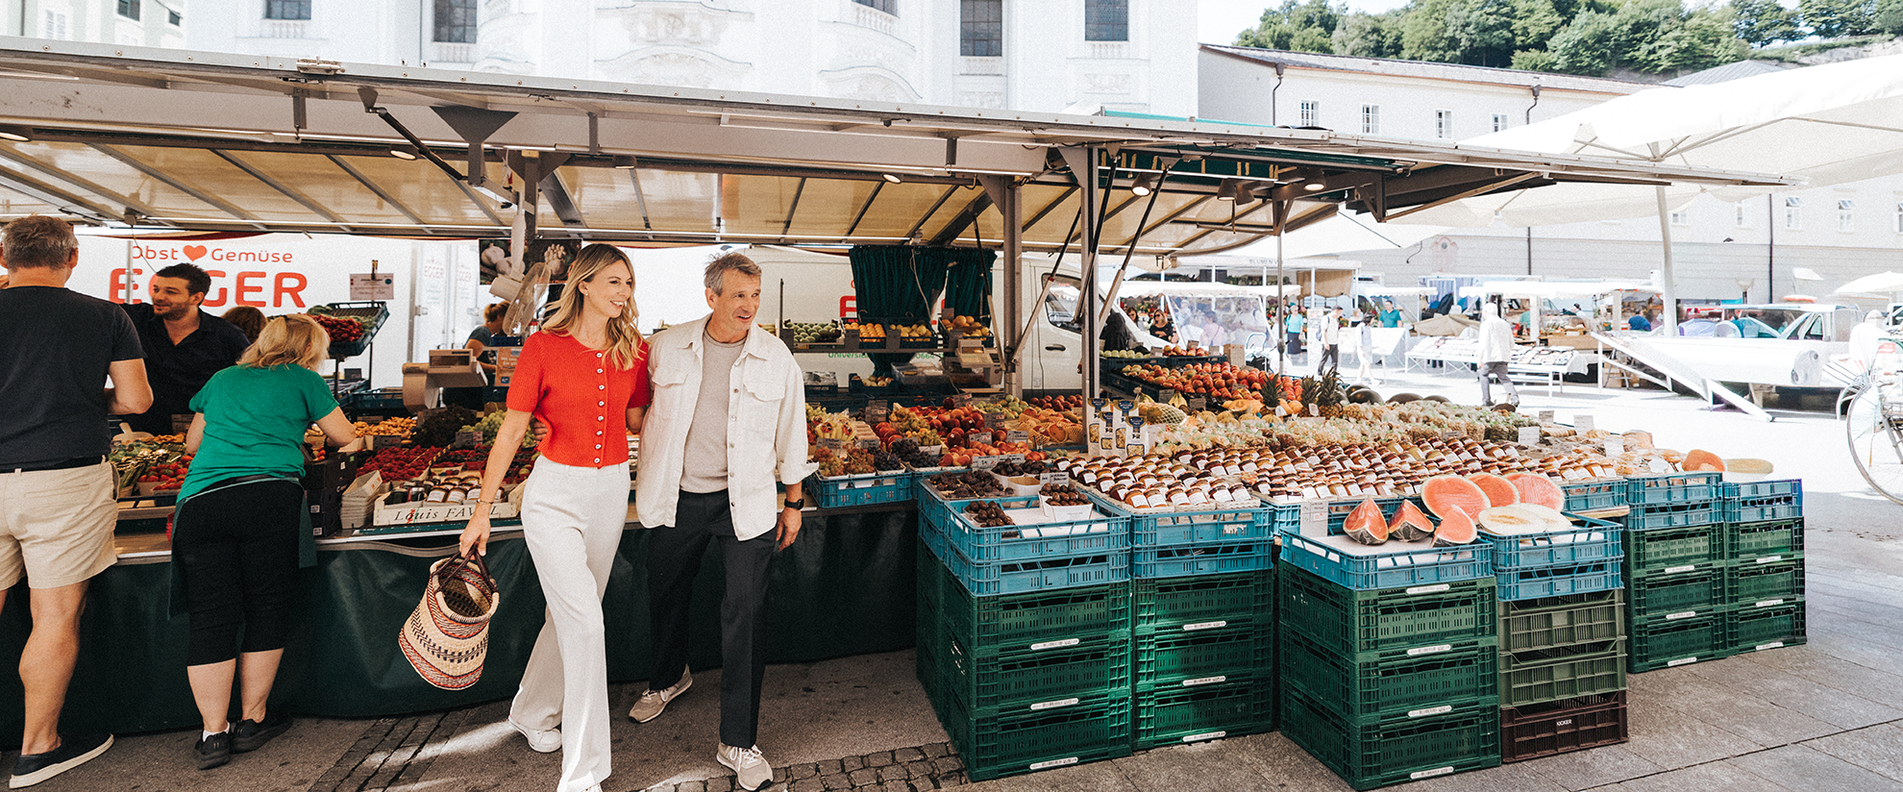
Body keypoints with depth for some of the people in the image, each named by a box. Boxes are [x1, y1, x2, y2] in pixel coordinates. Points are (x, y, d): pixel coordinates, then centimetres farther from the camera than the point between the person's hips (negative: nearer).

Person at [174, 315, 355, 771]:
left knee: (209, 617, 5)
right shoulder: (303, 378, 12)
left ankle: (213, 733, 8)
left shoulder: (221, 380, 25)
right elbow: (346, 439, 18)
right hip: (269, 492, -4)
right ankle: (252, 721, 14)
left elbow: (192, 444, 34)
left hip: (199, 500, 4)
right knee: (267, 608, 6)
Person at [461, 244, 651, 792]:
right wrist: (482, 509, -3)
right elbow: (511, 430, -5)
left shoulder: (635, 351, 2)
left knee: (572, 616, 18)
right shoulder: (543, 347, -9)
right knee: (584, 623, -10)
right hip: (555, 492, -4)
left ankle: (532, 712, 44)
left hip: (611, 491, 5)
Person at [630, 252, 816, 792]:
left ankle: (739, 742, 12)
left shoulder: (776, 358, -5)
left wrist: (794, 502, 4)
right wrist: (646, 483, 13)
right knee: (667, 595, 21)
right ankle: (668, 678, 53)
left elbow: (791, 433, 2)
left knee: (746, 615, -2)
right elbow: (640, 408, 13)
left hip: (745, 502, -2)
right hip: (678, 498, 3)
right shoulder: (667, 348, -1)